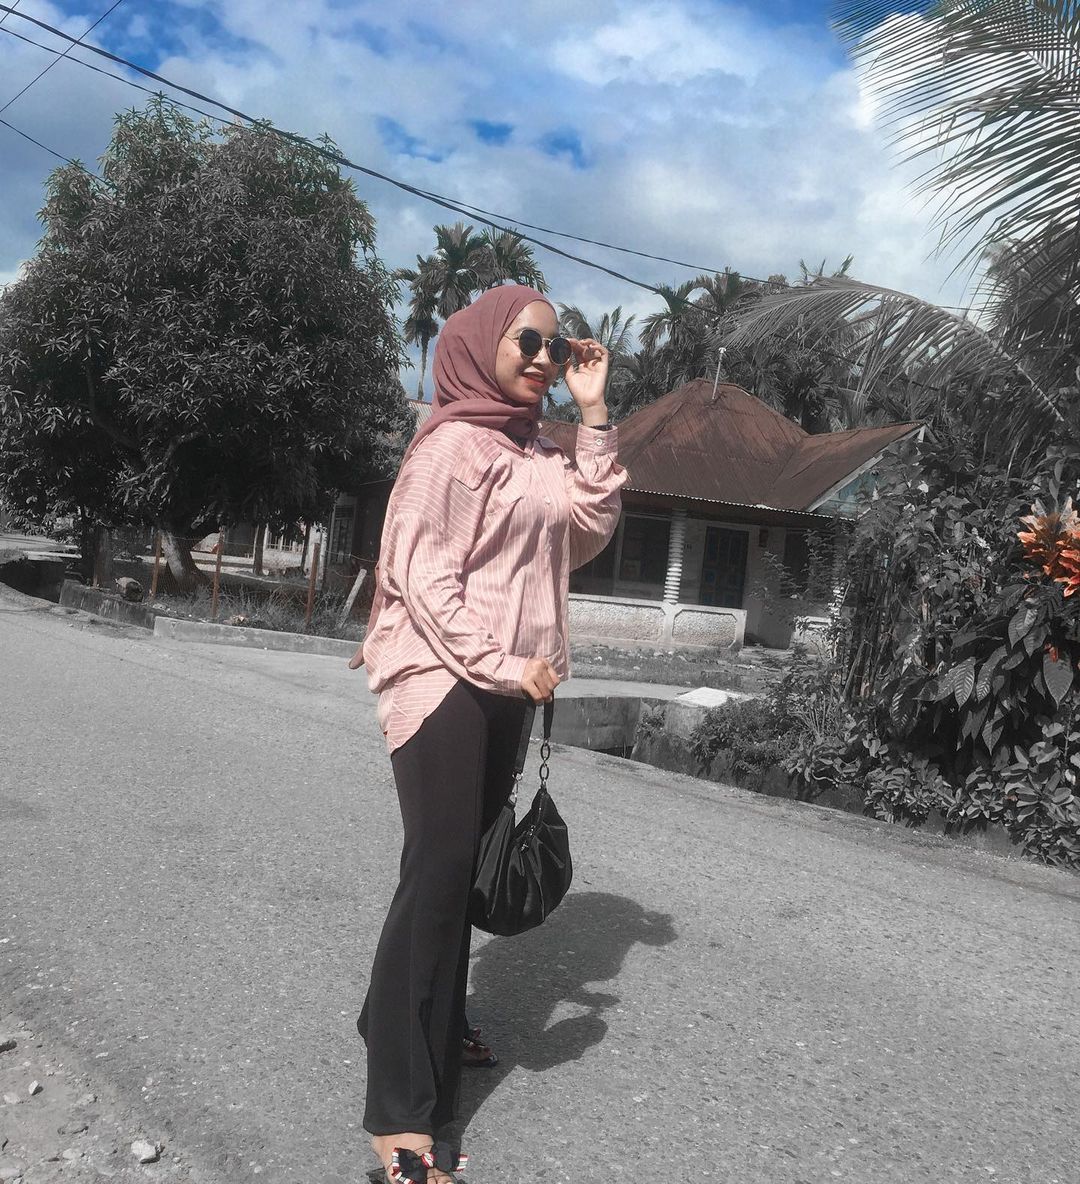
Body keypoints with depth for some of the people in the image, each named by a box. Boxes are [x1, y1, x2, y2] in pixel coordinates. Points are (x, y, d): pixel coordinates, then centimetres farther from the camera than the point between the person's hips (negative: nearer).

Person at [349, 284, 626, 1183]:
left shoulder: (535, 450, 14)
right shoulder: (454, 443, -11)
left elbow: (591, 527, 5)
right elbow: (422, 573, -16)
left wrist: (594, 415, 3)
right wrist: (503, 664, -20)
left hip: (504, 686, 8)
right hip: (445, 680, -8)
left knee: (461, 868, 16)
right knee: (438, 872, -10)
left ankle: (416, 1025, 34)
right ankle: (401, 1110, -3)